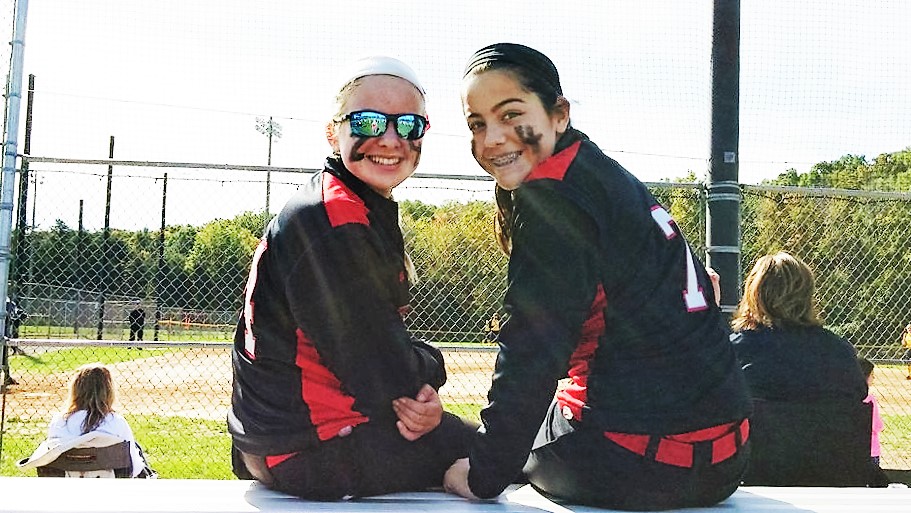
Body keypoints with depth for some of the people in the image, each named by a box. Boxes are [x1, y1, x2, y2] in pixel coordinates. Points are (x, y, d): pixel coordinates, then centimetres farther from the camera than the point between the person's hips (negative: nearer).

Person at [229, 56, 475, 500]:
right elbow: (380, 373, -23)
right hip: (312, 450, -9)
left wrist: (414, 387, -9)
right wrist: (429, 368, -4)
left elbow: (379, 336, 8)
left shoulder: (367, 214, 10)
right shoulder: (333, 219, -22)